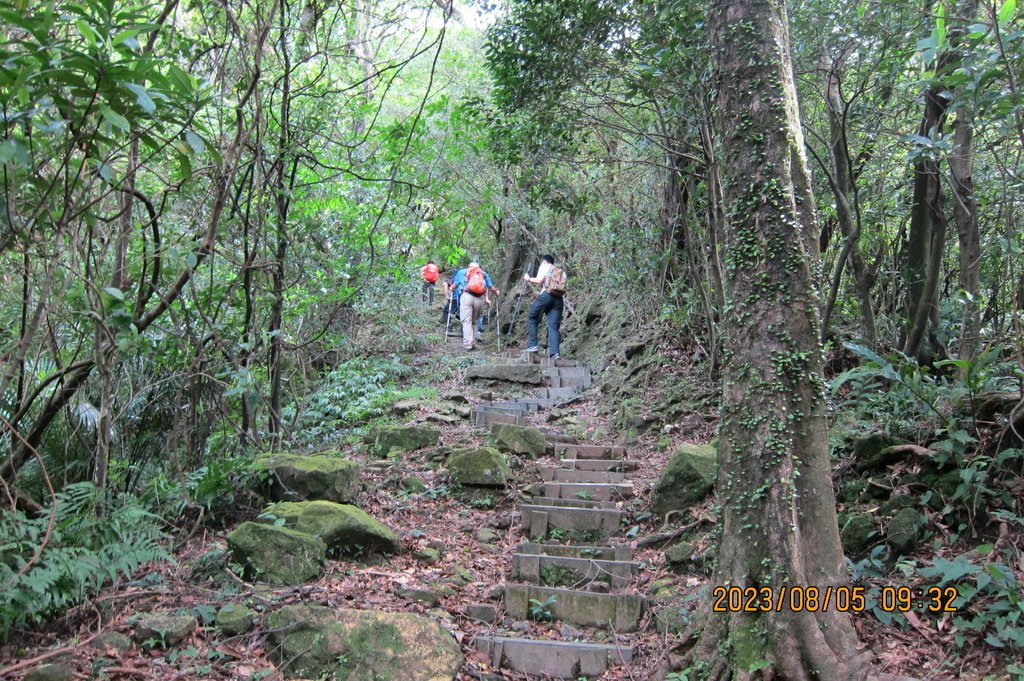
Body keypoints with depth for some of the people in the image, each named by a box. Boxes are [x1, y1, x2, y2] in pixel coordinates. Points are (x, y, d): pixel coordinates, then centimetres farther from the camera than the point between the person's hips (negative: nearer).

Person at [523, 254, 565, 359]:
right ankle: (554, 353, -14)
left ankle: (532, 345, -1)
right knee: (554, 326, -1)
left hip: (546, 295, -5)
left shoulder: (544, 267, 11)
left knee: (532, 318, 9)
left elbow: (539, 280, -3)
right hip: (558, 298, 5)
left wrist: (529, 279, 11)